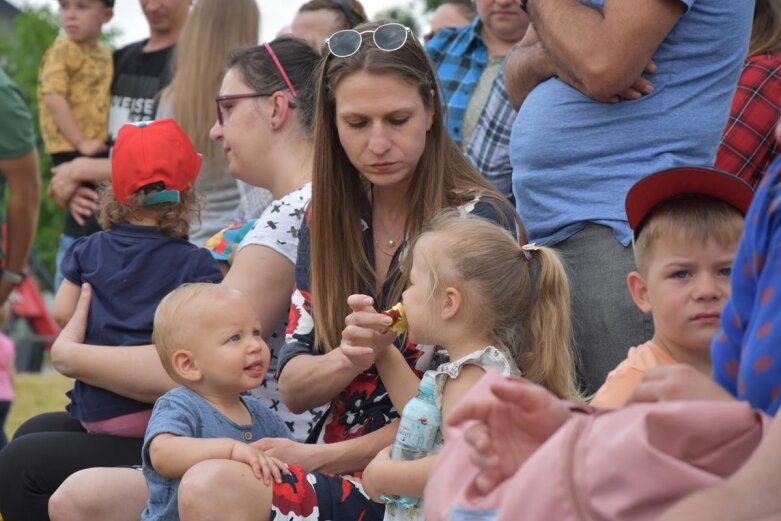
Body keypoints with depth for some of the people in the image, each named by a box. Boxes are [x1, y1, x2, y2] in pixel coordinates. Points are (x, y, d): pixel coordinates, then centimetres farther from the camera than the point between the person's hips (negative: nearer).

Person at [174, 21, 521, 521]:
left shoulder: (479, 221, -8)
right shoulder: (328, 220, 9)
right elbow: (293, 389, 7)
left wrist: (323, 456, -11)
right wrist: (348, 358, -16)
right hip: (342, 474, 6)